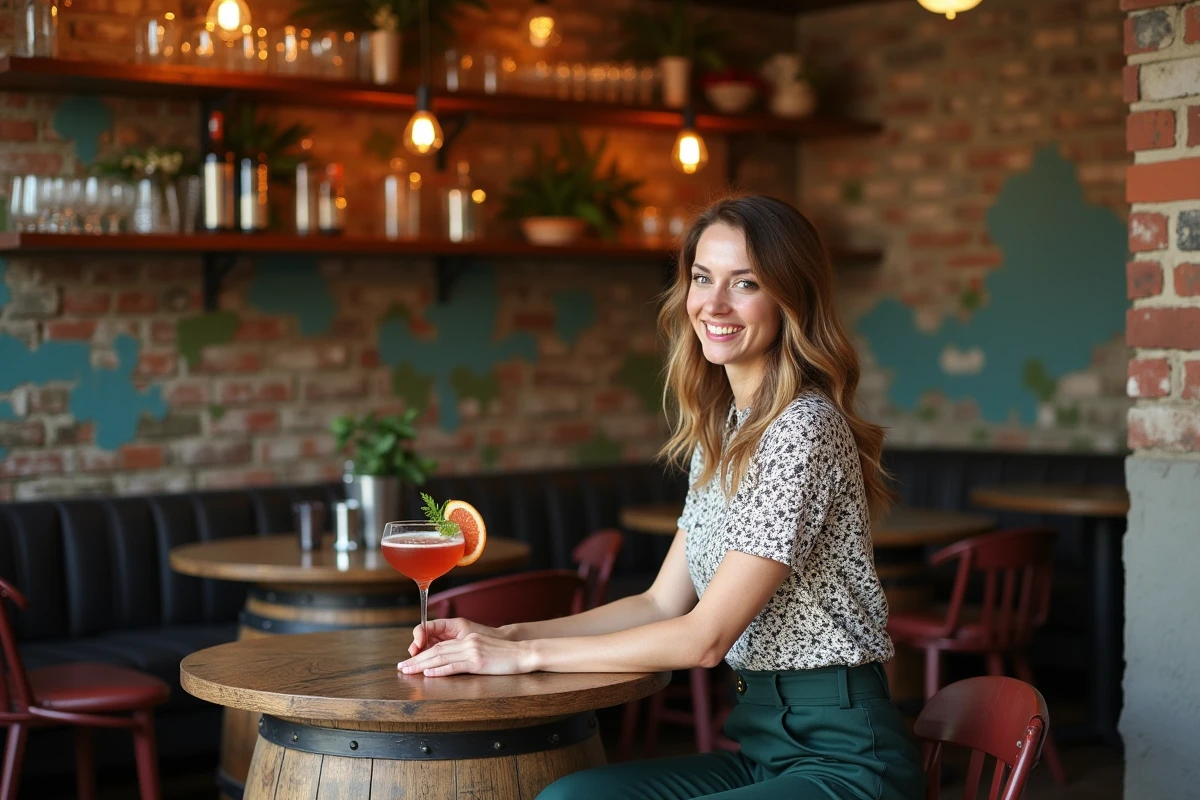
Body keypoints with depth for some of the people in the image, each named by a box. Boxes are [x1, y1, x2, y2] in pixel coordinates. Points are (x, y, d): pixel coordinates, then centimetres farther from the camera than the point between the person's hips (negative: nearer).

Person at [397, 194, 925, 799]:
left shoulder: (804, 428, -17)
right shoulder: (719, 431, 12)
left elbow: (704, 637, -18)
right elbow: (663, 604, 12)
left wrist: (524, 654, -14)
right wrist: (501, 636, 2)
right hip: (762, 744, 8)